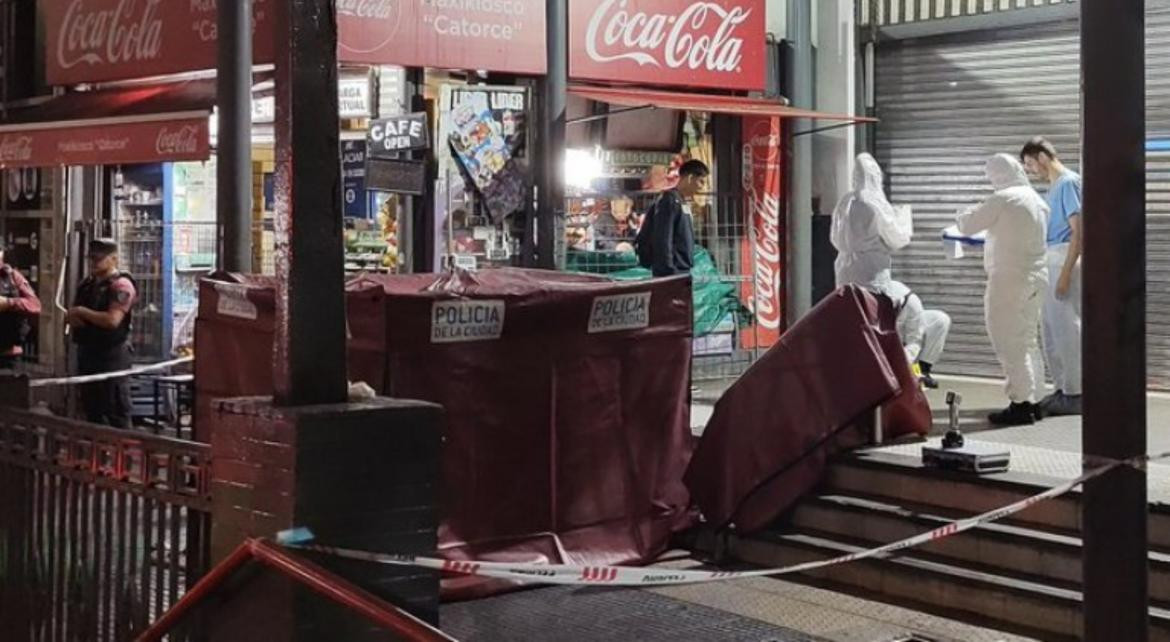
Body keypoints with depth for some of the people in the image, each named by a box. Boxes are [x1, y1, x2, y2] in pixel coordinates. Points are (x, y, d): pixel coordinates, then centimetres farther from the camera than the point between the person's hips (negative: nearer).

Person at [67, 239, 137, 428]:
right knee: (92, 409, 14)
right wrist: (72, 318, -4)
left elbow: (112, 320, -22)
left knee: (116, 411, -6)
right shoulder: (87, 285, 15)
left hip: (112, 354, -9)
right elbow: (74, 314, 21)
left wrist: (82, 312, -12)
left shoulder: (121, 285, -11)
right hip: (87, 352, 9)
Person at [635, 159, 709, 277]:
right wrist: (669, 273, -21)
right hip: (671, 274, -10)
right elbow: (662, 241, -18)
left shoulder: (683, 203, 17)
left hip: (682, 272, 10)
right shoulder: (669, 200, -12)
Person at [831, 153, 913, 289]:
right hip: (873, 272, -6)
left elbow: (835, 240, 13)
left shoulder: (845, 203, 3)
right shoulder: (877, 205, -13)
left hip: (846, 272, 6)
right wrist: (904, 218, 12)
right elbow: (896, 239, -4)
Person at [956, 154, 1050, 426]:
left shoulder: (1002, 199, -14)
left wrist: (964, 217, 13)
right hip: (1036, 278, 8)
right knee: (1028, 341, 15)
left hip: (1009, 280, -8)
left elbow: (967, 226, -9)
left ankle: (1021, 403, -6)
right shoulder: (1037, 200, 11)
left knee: (1009, 343, -4)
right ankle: (1033, 401, 18)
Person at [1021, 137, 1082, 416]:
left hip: (1064, 260, -9)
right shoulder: (1055, 185, 16)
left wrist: (1066, 273, -21)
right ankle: (1063, 388, 18)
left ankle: (1074, 394, -1)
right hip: (1050, 260, 9)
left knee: (1066, 327, -6)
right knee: (1052, 329, 12)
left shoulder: (1068, 182, -12)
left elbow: (1078, 232, -17)